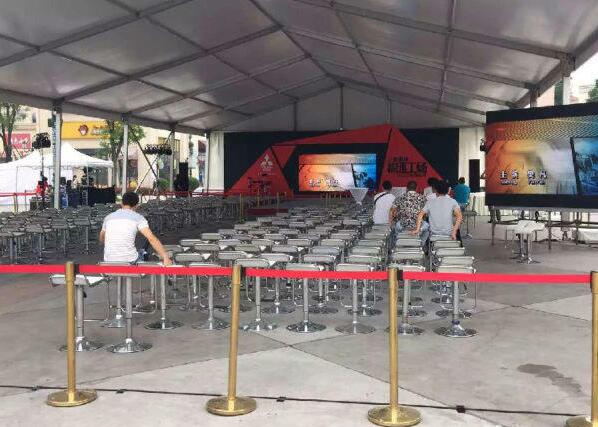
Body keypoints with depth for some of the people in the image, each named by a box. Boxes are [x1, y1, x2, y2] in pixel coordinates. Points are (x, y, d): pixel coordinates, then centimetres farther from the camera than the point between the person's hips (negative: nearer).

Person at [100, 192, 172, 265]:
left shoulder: (109, 217, 11)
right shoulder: (138, 218, -1)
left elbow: (101, 239, 27)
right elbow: (152, 239, -14)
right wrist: (166, 257, -18)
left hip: (109, 261, 3)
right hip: (129, 260, -3)